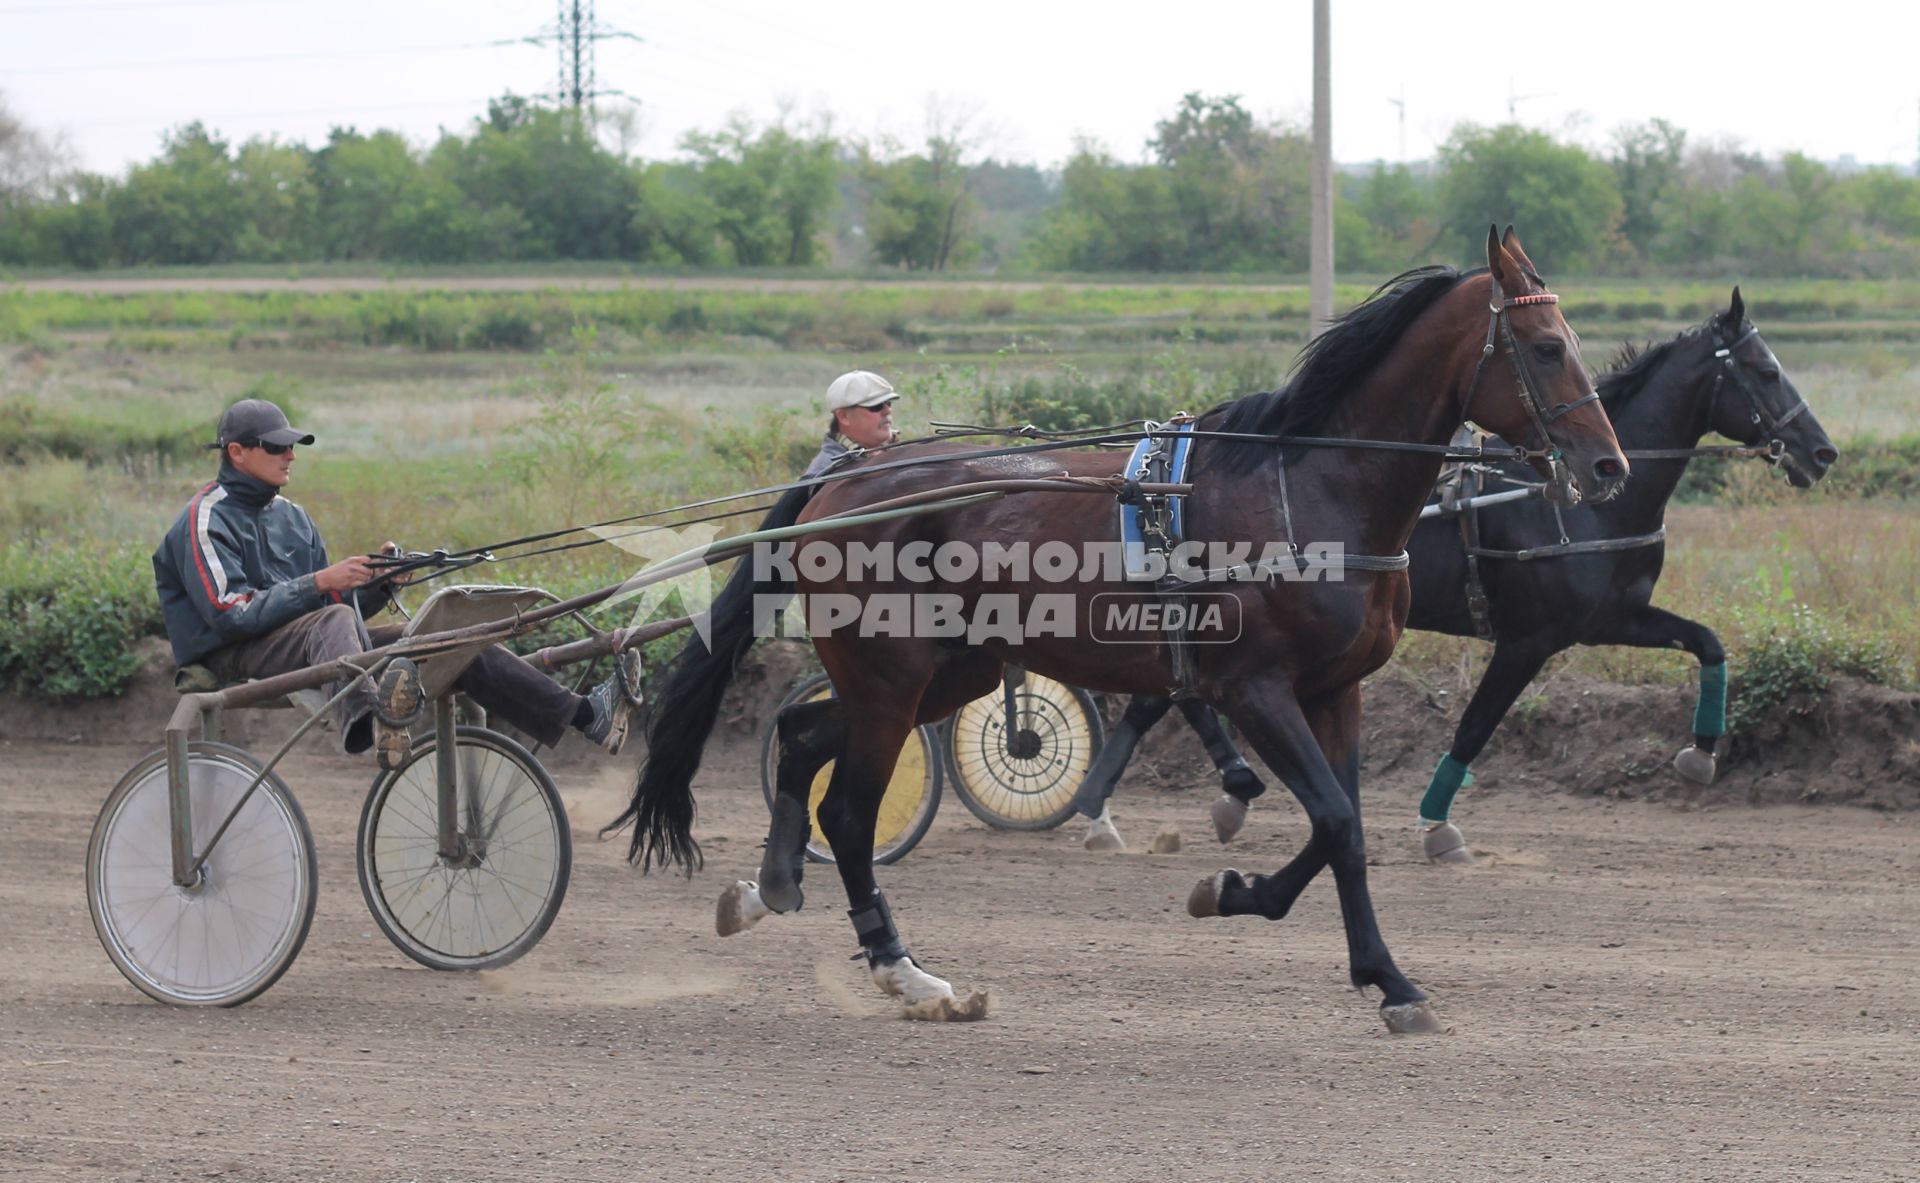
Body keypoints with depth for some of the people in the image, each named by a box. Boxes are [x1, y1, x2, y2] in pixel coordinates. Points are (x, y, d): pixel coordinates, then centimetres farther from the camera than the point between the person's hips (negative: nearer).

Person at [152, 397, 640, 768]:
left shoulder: (290, 517, 21)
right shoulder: (209, 519, -4)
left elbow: (335, 602, 17)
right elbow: (231, 614, -17)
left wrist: (378, 580, -3)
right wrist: (320, 583, -21)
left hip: (307, 641, 8)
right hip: (235, 660, -8)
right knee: (334, 621, -41)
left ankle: (585, 714, -15)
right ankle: (373, 722, -76)